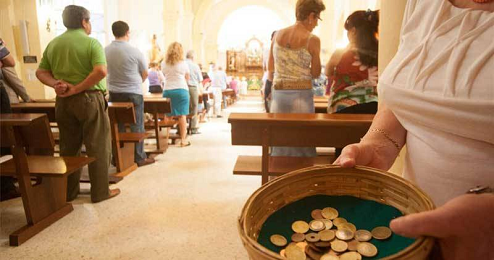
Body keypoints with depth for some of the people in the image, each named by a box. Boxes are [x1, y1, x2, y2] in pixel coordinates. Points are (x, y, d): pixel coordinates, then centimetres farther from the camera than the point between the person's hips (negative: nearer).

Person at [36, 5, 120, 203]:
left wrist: (56, 84, -7)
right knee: (97, 147, 4)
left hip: (63, 101, 6)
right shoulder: (91, 42, -8)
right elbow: (101, 71, -23)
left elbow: (41, 72, 8)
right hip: (89, 99, -6)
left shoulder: (53, 44, 10)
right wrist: (77, 89, -17)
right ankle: (100, 191, 11)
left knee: (68, 147, 14)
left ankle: (68, 191, 24)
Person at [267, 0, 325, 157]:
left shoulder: (278, 34, 6)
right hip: (301, 93, -4)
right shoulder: (312, 39, -7)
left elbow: (270, 68, 11)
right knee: (302, 137, 6)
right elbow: (315, 73, 0)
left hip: (278, 93, 5)